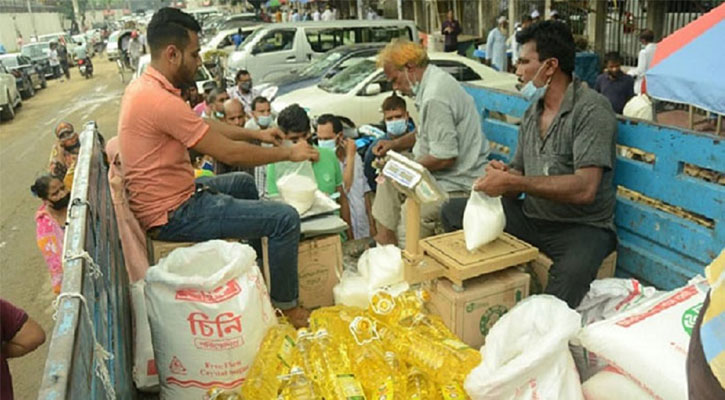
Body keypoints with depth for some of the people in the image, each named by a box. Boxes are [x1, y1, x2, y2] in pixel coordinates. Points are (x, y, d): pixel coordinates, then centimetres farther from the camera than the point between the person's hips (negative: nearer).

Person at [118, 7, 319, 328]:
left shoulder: (143, 86, 6)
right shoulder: (160, 100, -27)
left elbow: (204, 124, 17)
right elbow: (229, 153, -22)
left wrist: (256, 133, 13)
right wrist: (289, 153, -10)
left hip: (171, 195, 11)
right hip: (173, 215, -11)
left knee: (244, 183, 30)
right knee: (285, 218, -13)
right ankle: (286, 305, 8)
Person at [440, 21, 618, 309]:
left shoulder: (591, 109, -13)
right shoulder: (532, 112, 11)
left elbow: (584, 189, -25)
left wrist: (512, 182, -26)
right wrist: (502, 175, -11)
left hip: (582, 226, -7)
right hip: (531, 217, 7)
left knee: (571, 273, -39)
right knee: (453, 212, -2)